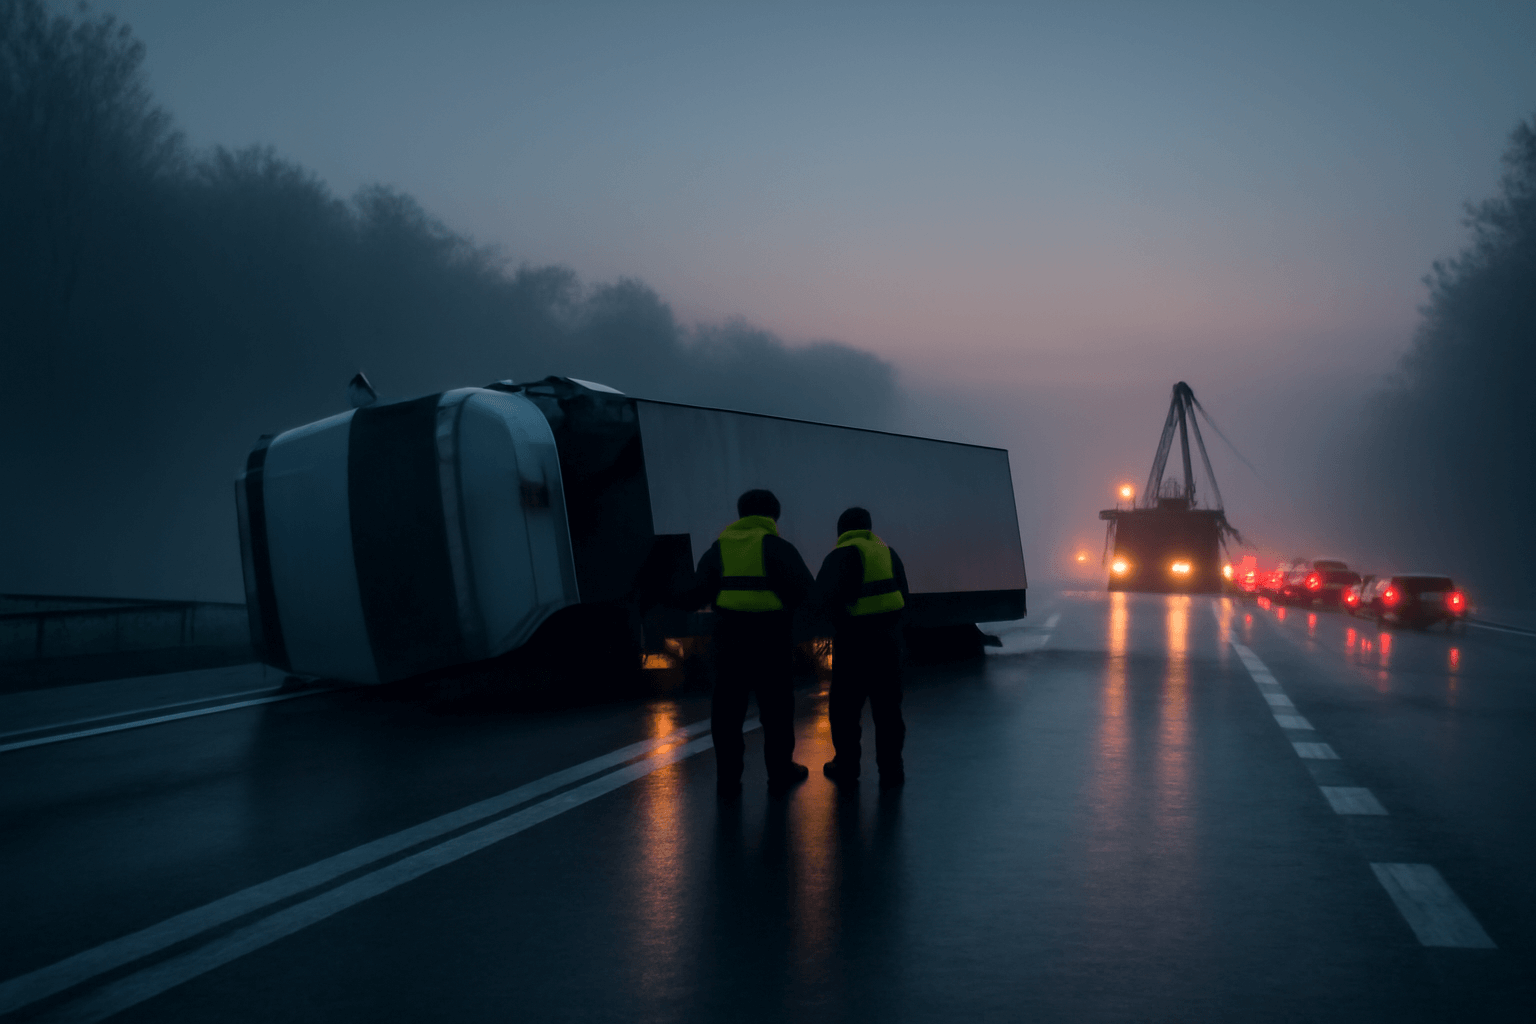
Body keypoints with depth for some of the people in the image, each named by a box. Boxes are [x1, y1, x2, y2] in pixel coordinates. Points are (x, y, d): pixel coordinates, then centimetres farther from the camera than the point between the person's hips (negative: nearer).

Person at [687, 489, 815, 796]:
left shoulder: (719, 547, 7)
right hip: (771, 639, -2)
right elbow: (807, 592, -9)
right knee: (776, 707, 11)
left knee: (727, 709, 9)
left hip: (729, 639, 3)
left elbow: (698, 592, 4)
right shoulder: (777, 547, -3)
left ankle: (728, 778, 10)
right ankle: (780, 771, 21)